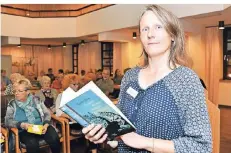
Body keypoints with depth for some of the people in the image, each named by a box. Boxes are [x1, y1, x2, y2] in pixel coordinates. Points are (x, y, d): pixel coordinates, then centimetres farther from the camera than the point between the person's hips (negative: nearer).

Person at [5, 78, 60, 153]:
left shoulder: (36, 100, 8)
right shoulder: (12, 104, 6)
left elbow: (47, 114, 8)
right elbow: (7, 121, -2)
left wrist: (46, 124, -12)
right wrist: (22, 125, -19)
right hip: (24, 131, -1)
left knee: (54, 138, -26)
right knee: (32, 143, -35)